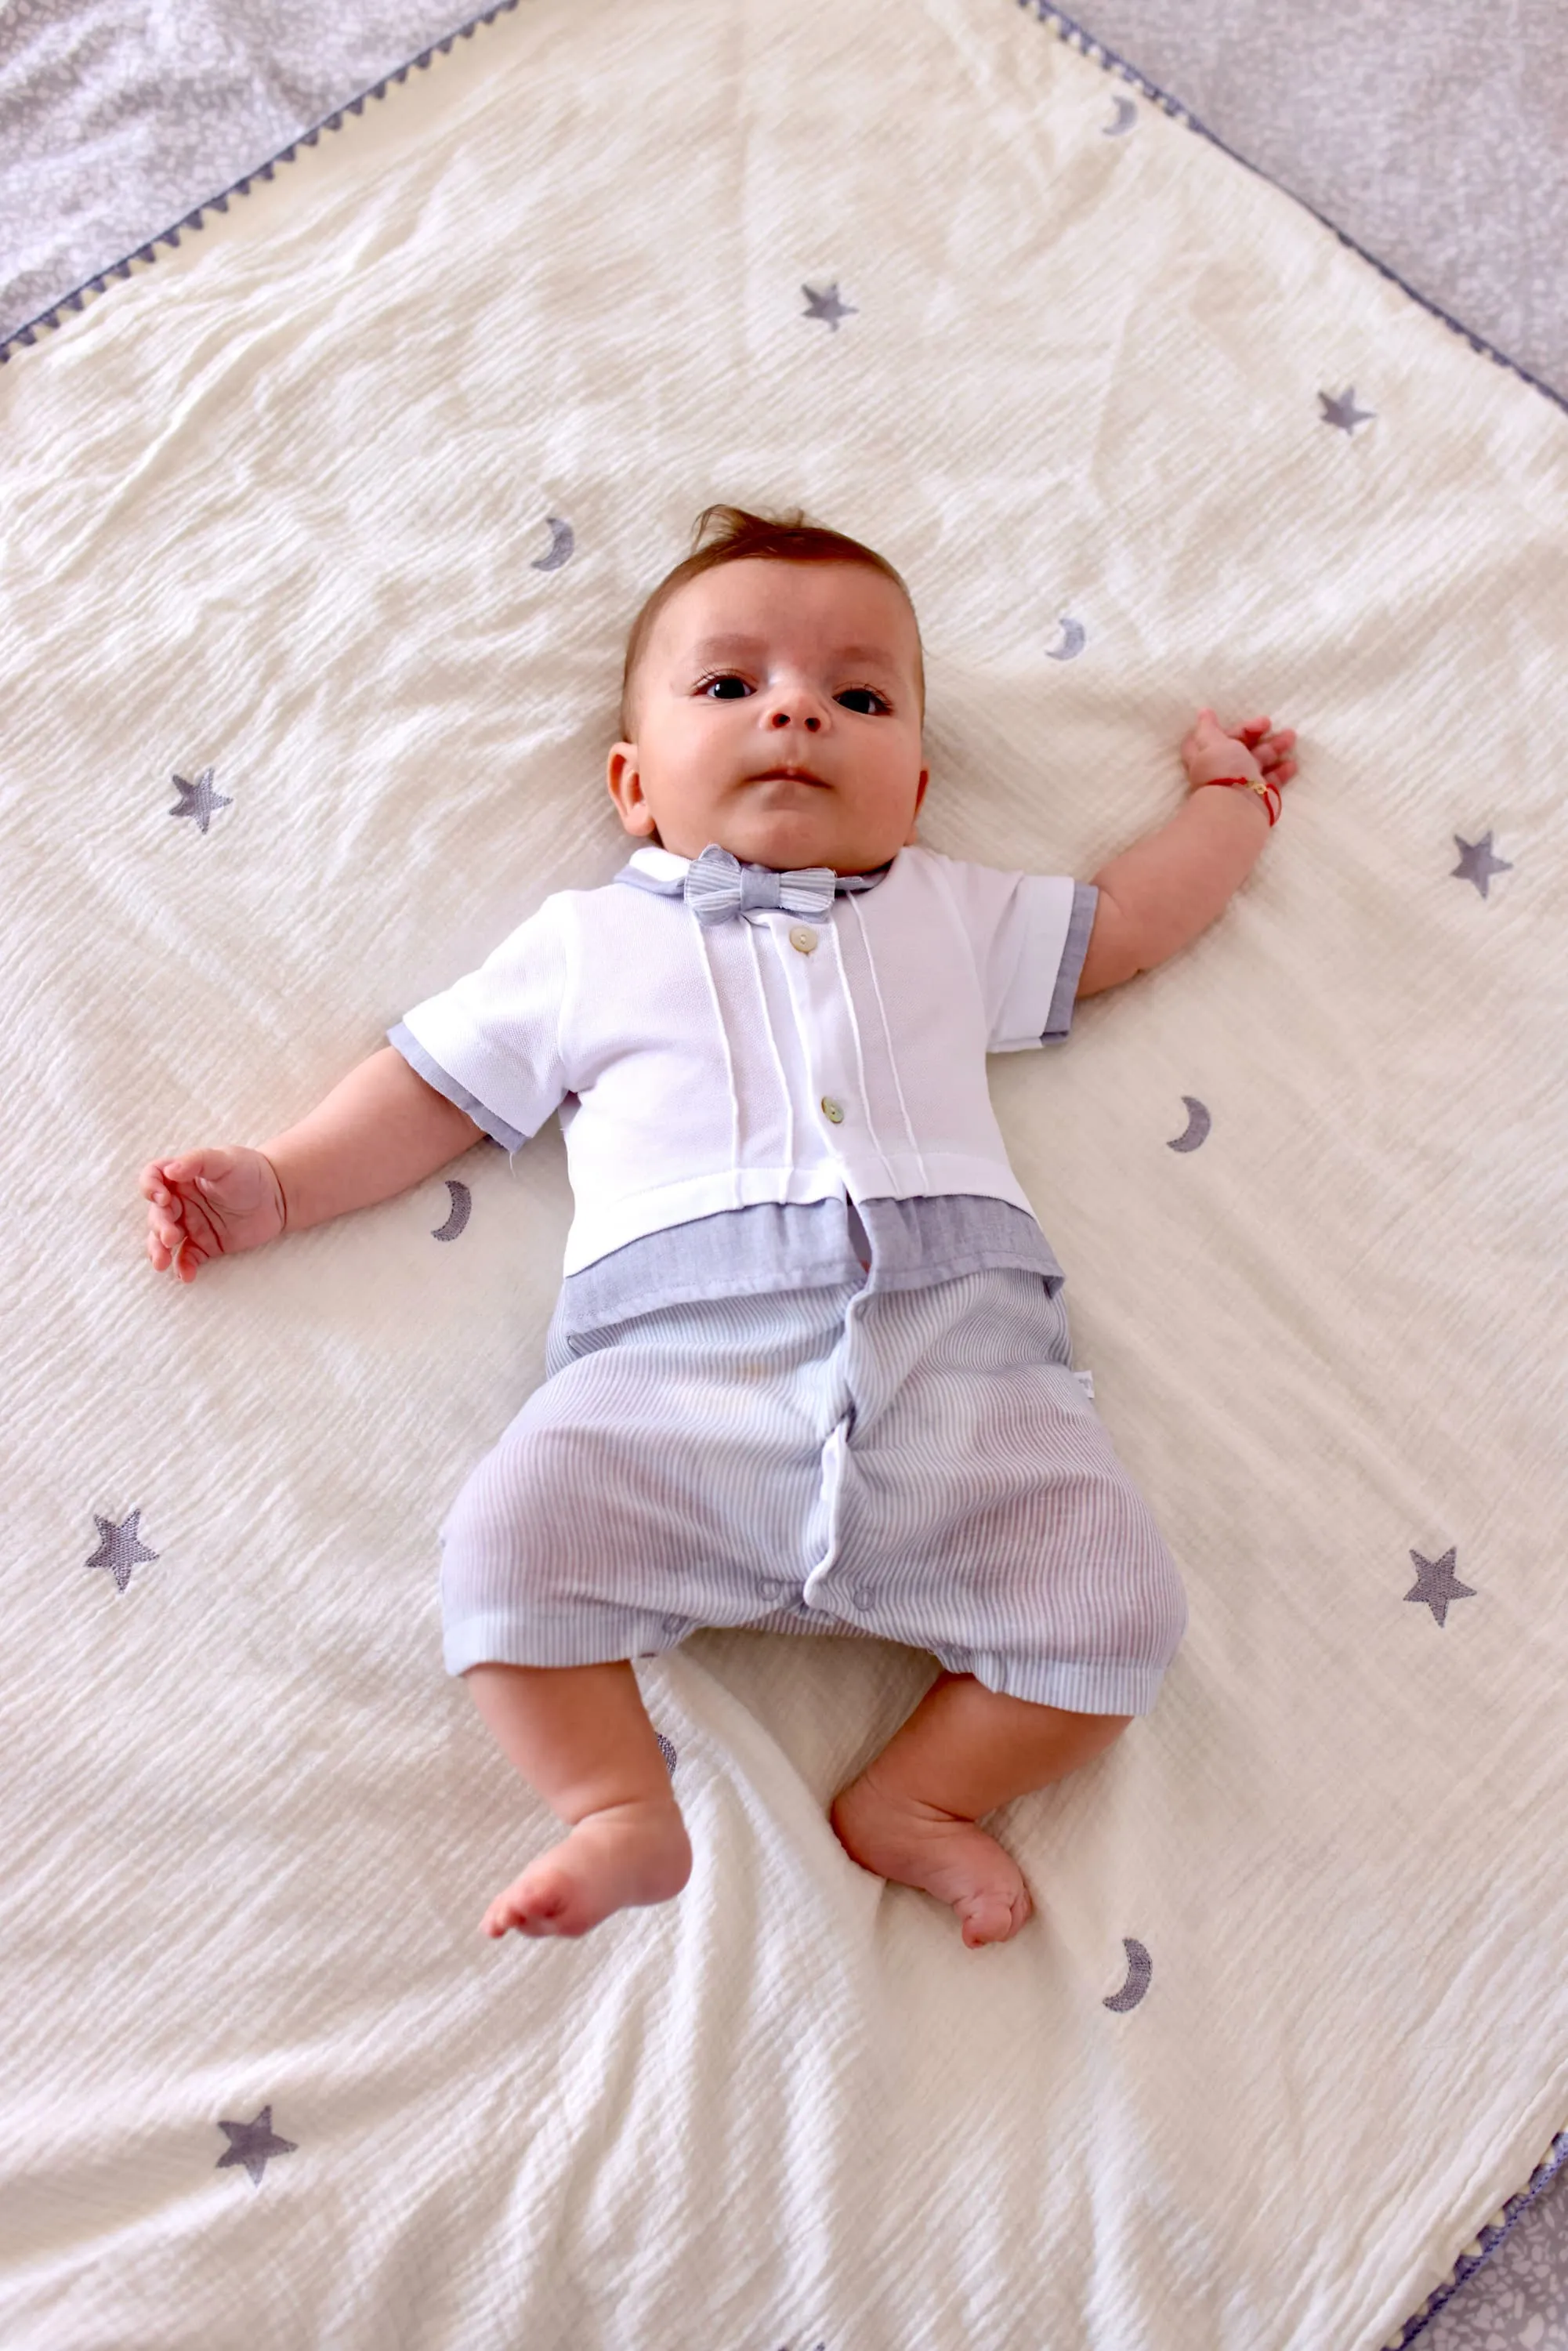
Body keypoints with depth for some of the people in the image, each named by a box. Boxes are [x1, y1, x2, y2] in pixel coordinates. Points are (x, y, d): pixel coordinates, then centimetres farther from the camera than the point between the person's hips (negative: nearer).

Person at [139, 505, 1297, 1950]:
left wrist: (1230, 793, 44)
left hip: (954, 1349, 2)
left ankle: (919, 1796, 4)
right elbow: (440, 1087, 24)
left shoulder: (949, 918, 26)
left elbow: (1126, 923, 36)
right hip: (679, 1363, -1)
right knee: (509, 1543, -25)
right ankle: (623, 1811, -7)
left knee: (1119, 1603, -14)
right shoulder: (589, 942, 21)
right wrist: (277, 1185, 17)